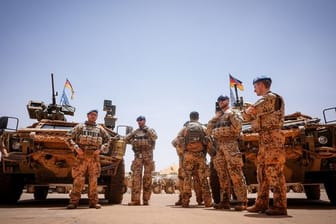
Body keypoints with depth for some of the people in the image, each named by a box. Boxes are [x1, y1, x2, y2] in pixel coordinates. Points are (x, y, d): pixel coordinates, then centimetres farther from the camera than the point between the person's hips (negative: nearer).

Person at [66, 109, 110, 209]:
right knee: (78, 179, -5)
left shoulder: (100, 129, 15)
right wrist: (76, 147, -7)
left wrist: (100, 149, 2)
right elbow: (69, 137, 6)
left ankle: (93, 201, 10)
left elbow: (107, 139, 17)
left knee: (93, 179, 3)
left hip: (94, 157, 2)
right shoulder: (80, 127, 10)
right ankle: (74, 201, 2)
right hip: (81, 156, -2)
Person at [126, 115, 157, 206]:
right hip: (138, 155, 2)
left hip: (148, 155, -2)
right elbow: (126, 139, 14)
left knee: (147, 177, -1)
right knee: (136, 176, -8)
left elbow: (155, 137, -11)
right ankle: (135, 199, -8)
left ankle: (146, 199, 6)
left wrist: (147, 129, -12)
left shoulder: (150, 130, 9)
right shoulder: (135, 132, 17)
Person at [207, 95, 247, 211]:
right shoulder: (217, 116, 25)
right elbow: (209, 130, 14)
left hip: (230, 144, -6)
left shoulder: (234, 112, 8)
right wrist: (214, 118, 6)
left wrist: (231, 114, -9)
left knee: (235, 173, -12)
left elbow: (238, 126, -10)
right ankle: (224, 201, 10)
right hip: (218, 146, 6)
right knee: (222, 174, 6)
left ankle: (242, 201, -9)